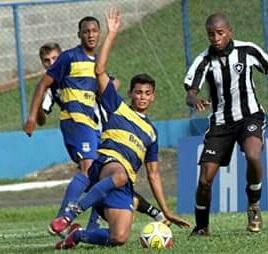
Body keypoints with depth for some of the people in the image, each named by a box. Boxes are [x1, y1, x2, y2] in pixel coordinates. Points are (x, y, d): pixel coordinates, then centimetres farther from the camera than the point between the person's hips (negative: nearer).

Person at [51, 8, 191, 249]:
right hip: (107, 162, -5)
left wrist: (166, 211, 23)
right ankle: (72, 212, -39)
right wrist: (112, 34, 4)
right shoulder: (118, 107, 18)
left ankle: (78, 235, 11)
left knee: (119, 238, -17)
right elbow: (100, 70, 6)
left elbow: (153, 173, 30)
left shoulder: (151, 131, 29)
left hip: (125, 183, 5)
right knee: (119, 175, -44)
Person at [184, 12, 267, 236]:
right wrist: (195, 100, -44)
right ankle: (202, 227, 15)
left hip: (250, 117, -1)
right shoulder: (204, 61, -11)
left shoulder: (247, 51, -9)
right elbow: (190, 93, -19)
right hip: (221, 123, 1)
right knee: (205, 180, -7)